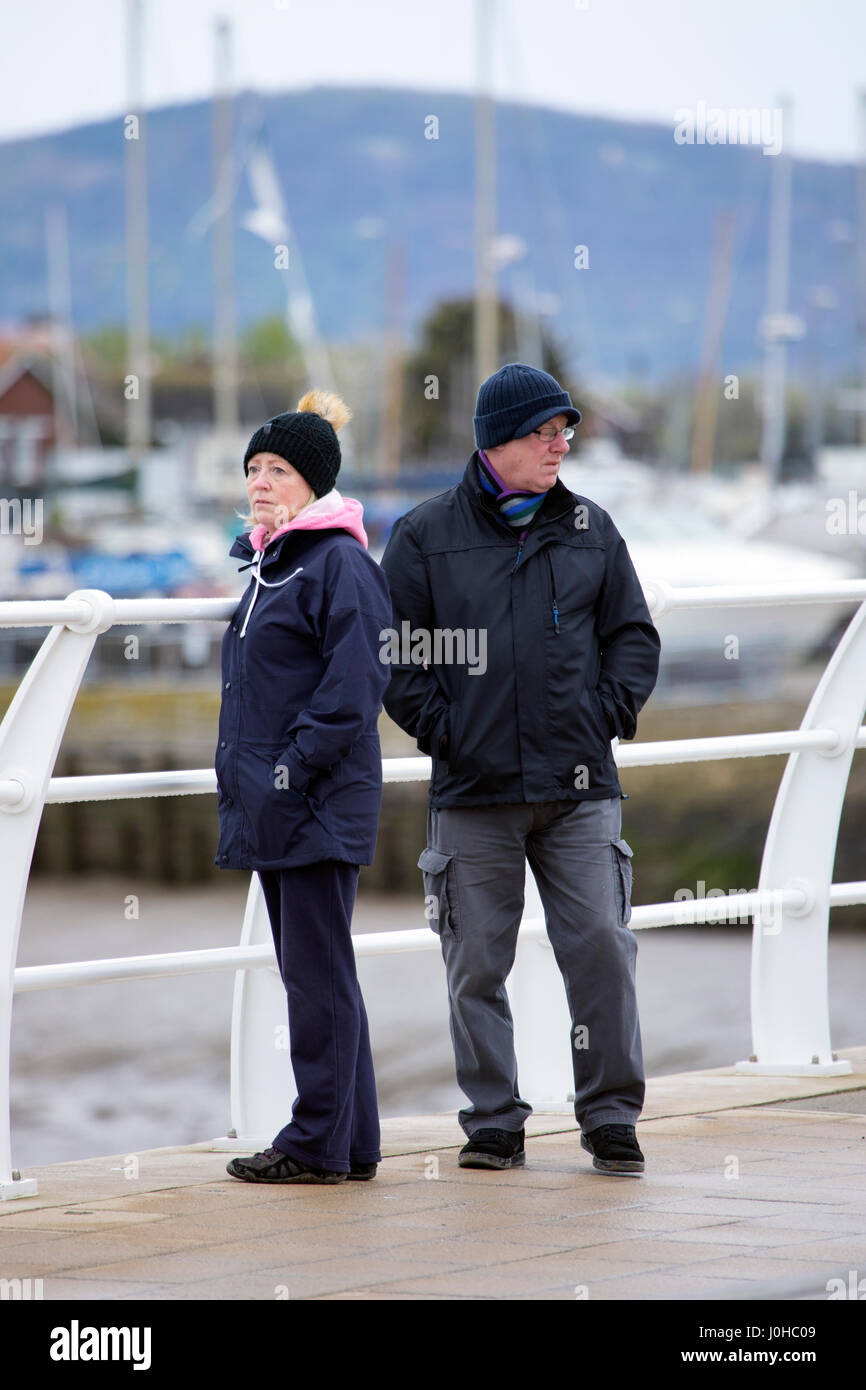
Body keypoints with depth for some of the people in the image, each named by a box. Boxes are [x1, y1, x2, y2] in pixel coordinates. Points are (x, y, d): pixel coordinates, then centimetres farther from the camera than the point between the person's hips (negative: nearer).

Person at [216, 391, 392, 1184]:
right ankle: (352, 1142, 16)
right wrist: (244, 775, 15)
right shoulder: (268, 562, 17)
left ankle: (320, 1143, -2)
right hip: (274, 801, 10)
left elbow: (354, 684, -18)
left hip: (320, 803, -10)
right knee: (309, 970, 11)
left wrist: (296, 765, -20)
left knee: (317, 971, -6)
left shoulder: (338, 564, -11)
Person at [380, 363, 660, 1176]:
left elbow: (633, 635, 14)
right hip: (472, 791, -1)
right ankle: (494, 1121, 13)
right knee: (477, 964, 3)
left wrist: (608, 713, 0)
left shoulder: (590, 530, 9)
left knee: (600, 947, -3)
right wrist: (441, 728, -6)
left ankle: (610, 1116, 6)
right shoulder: (425, 537, 2)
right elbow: (396, 653, 4)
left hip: (578, 786, 1)